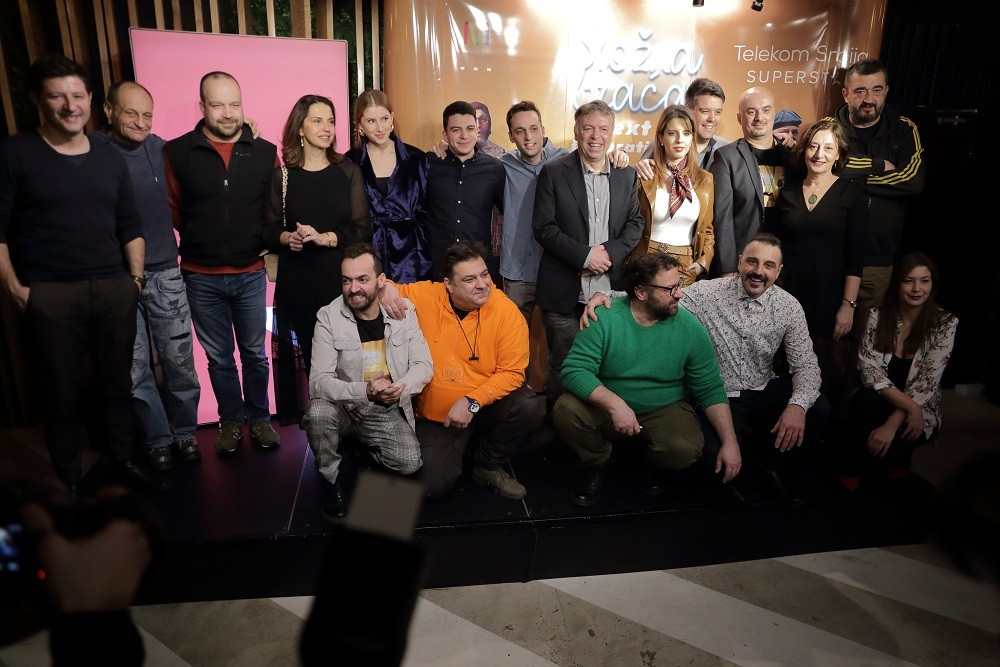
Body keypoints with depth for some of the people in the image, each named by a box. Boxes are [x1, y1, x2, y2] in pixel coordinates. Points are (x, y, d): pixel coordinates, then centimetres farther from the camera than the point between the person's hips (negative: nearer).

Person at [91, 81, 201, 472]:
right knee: (134, 369, 7)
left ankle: (184, 432, 25)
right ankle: (158, 439, 23)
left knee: (179, 360, 7)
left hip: (165, 274, 2)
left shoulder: (161, 149, 4)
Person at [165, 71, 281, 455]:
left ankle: (259, 417, 29)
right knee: (219, 357, 13)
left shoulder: (264, 152, -1)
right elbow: (171, 210, 4)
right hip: (201, 278, 0)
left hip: (250, 274, 1)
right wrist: (198, 241, 3)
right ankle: (231, 420, 29)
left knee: (254, 353, 13)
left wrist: (268, 244, -1)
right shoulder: (178, 152, -5)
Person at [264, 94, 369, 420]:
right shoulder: (282, 176, 6)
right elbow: (268, 230, 7)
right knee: (306, 356, 1)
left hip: (340, 280, 0)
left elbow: (360, 230, 1)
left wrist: (324, 238, -14)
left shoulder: (348, 172, 6)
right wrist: (288, 237, -14)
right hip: (296, 283, 0)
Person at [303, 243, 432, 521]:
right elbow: (319, 381, -19)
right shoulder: (329, 317, -12)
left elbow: (424, 365, -6)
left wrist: (398, 389, -27)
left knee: (410, 463, -21)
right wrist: (365, 391, -36)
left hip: (389, 411, 1)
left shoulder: (403, 310, -5)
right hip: (345, 407, -1)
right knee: (318, 412, -33)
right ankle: (332, 480, -3)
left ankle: (360, 447, 14)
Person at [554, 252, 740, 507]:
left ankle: (653, 467, 10)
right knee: (565, 410, -28)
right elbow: (574, 370, -21)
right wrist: (615, 404, -35)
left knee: (684, 450, -30)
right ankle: (597, 464, 5)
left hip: (664, 410, 1)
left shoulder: (690, 328, -9)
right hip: (606, 408, 0)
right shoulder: (604, 318, -15)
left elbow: (711, 389, -3)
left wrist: (730, 441, -11)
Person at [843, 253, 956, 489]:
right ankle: (853, 471, -9)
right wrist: (910, 406, -27)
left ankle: (895, 458, 7)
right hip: (879, 402, 2)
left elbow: (926, 383, -18)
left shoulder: (945, 324, -10)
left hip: (921, 409, -2)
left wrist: (892, 424, -28)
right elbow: (869, 369, -14)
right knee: (865, 400, -34)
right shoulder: (878, 315, -6)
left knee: (884, 450, -31)